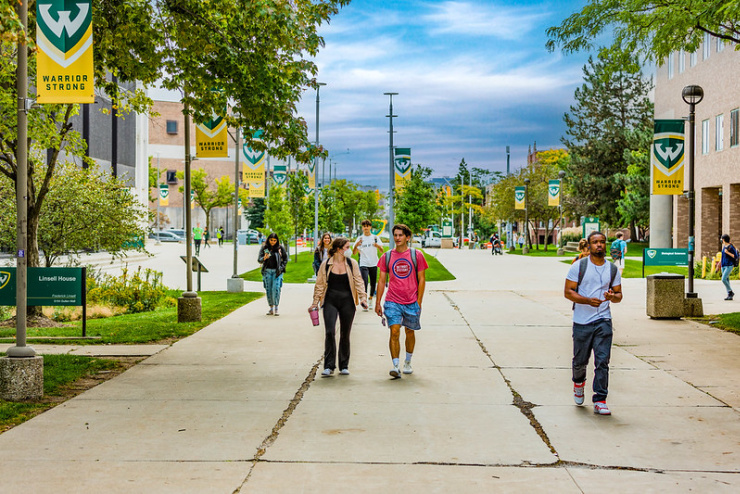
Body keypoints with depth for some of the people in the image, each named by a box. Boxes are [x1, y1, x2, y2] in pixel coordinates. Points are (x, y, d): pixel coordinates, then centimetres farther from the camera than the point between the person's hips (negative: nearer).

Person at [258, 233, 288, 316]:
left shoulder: (280, 248, 0)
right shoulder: (264, 248, 2)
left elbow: (285, 258, 11)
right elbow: (259, 260, -1)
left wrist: (282, 267, -1)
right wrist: (264, 258, -22)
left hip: (277, 271, -2)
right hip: (267, 271, 2)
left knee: (276, 289, -14)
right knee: (268, 290, 2)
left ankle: (276, 308, -10)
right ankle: (271, 309, 10)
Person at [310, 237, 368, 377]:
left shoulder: (352, 263, 5)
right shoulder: (326, 265, 2)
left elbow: (358, 282, 4)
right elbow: (319, 284, 8)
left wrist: (363, 298, -7)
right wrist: (315, 302, 7)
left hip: (347, 302, 1)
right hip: (330, 301, -1)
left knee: (345, 334, 6)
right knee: (329, 332, -11)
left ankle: (344, 366, 18)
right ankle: (329, 366, -3)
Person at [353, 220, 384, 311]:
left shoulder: (375, 238, 6)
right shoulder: (360, 239, 5)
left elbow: (381, 251, 1)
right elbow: (354, 252, 0)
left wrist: (378, 246, -22)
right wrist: (356, 245, -21)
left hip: (374, 264, 2)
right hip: (363, 264, -2)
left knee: (373, 283, 9)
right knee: (364, 283, -14)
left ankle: (370, 298, 31)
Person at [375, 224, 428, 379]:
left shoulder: (416, 255, 1)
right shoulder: (386, 257, 4)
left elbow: (421, 279, 3)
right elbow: (382, 280, 8)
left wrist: (419, 302, -3)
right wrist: (377, 302, 4)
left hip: (412, 302, 0)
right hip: (392, 302, 0)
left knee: (410, 332, 12)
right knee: (394, 332, -14)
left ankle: (408, 363, 31)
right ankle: (395, 366, -15)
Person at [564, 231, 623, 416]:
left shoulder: (613, 269, 8)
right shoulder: (578, 266, -1)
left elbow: (619, 295, 12)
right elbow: (568, 292, -5)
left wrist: (613, 296, -13)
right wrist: (588, 300, -20)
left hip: (603, 320, 1)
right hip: (582, 321, -1)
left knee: (602, 361, -8)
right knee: (580, 360, 11)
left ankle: (600, 401, -5)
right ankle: (578, 382, 44)